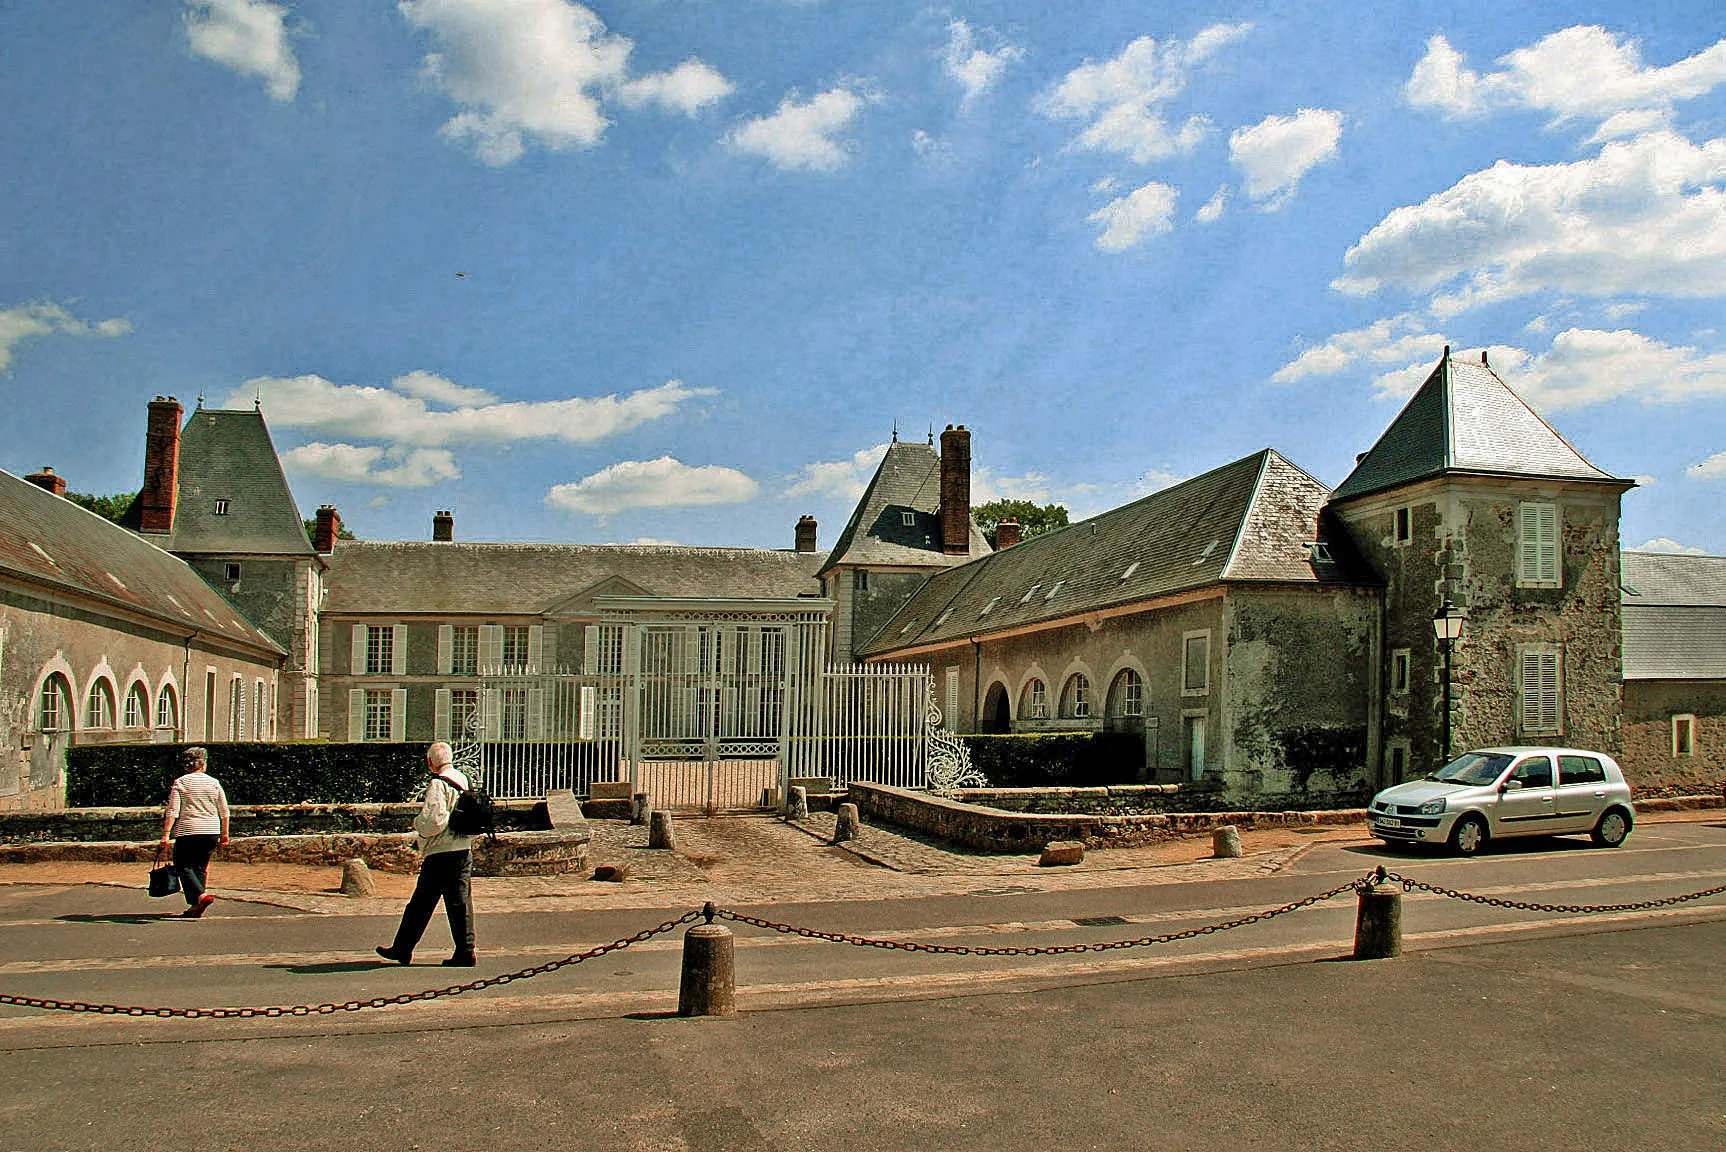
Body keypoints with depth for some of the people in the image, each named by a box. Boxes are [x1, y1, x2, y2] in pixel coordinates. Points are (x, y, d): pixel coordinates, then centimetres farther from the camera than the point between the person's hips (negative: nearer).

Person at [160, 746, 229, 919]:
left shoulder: (179, 783, 0)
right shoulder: (214, 782, 7)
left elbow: (173, 811, -9)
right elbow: (224, 812, 7)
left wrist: (166, 834, -9)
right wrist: (225, 834, 16)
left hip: (188, 831, -3)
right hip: (211, 832, 3)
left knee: (183, 867, 6)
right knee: (200, 867, 13)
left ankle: (201, 896, -16)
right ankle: (195, 907, 12)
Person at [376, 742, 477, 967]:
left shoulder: (438, 784, -14)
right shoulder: (463, 780, 10)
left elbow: (434, 821, -23)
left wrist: (418, 822, -3)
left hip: (440, 855, -7)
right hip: (464, 852, 7)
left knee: (421, 904, 5)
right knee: (460, 903, 6)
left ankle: (402, 949, 16)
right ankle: (465, 952, 5)